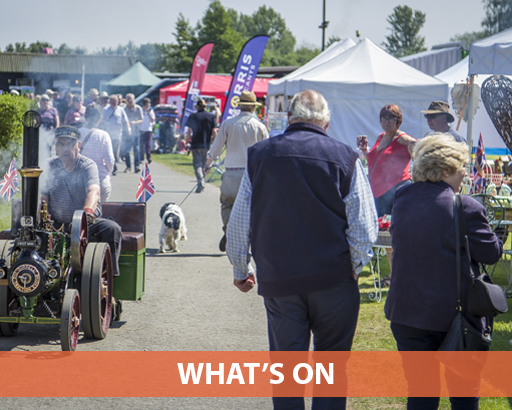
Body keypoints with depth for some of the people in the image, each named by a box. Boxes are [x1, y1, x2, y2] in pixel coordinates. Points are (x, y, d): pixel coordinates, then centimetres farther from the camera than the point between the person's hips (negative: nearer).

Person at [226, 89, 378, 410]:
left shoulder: (260, 155, 2)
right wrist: (354, 270, 10)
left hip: (277, 279, 2)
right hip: (334, 280, -1)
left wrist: (240, 270, 18)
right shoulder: (345, 158, -4)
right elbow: (365, 227, -5)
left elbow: (239, 223, 6)